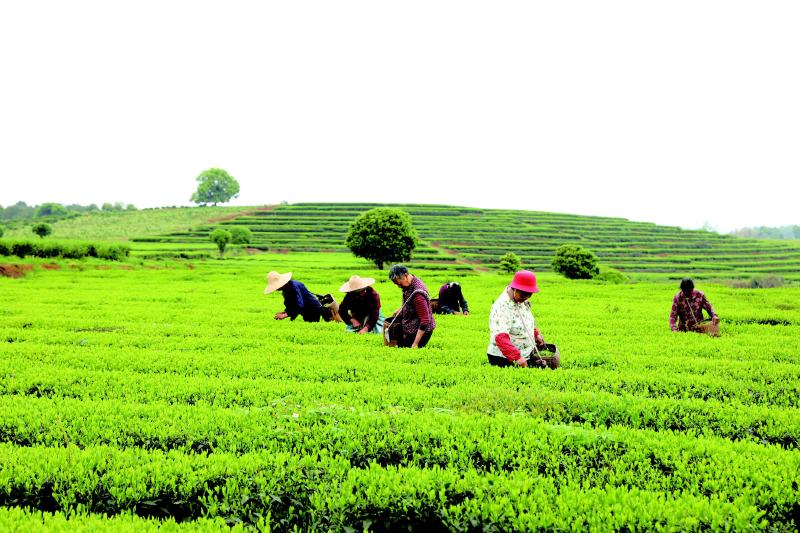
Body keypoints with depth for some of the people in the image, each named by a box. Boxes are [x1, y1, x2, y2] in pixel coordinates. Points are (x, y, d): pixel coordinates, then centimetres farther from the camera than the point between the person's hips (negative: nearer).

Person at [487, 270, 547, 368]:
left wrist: (536, 333, 13)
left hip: (526, 356, 8)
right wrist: (517, 357, -42)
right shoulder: (502, 308, -21)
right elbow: (500, 337, -33)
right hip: (505, 359, -8)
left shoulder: (523, 301, 6)